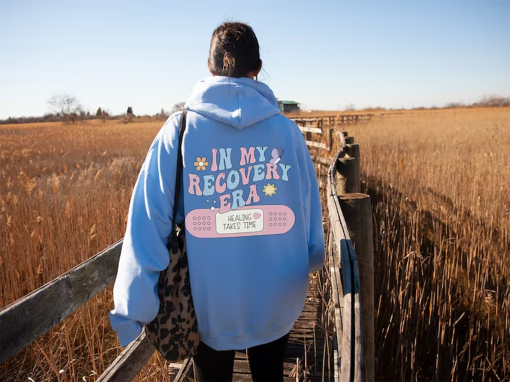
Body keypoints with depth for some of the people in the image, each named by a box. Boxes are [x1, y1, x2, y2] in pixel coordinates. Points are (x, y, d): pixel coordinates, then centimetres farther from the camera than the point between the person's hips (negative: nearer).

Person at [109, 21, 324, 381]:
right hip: (279, 302, 1)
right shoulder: (287, 129, -9)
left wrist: (134, 310, -9)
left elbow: (148, 225, -16)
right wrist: (304, 267, 19)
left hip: (210, 305, -1)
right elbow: (310, 212, -1)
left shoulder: (179, 130, -13)